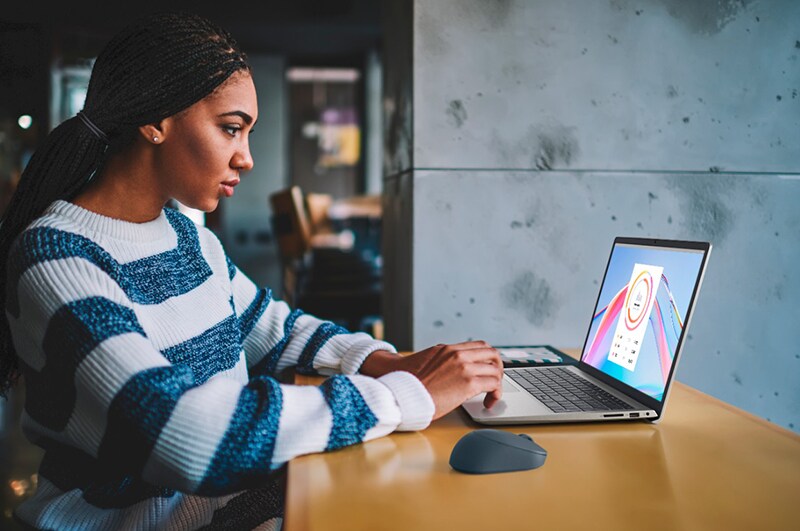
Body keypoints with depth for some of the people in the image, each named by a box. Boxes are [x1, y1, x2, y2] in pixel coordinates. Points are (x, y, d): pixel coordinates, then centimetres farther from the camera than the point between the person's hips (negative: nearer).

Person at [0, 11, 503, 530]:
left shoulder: (185, 233, 5)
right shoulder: (56, 258, -20)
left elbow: (274, 328, 16)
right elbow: (187, 436, -31)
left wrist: (390, 362, -3)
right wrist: (409, 397, -26)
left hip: (238, 487, 7)